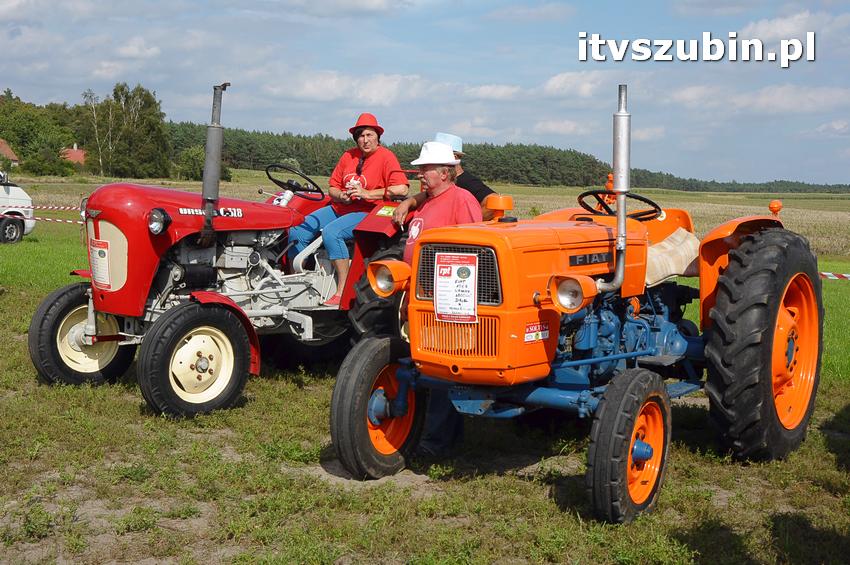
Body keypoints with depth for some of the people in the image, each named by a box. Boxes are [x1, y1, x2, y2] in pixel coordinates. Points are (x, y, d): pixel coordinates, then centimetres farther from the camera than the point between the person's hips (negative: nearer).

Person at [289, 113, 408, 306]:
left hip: (367, 212, -7)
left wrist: (367, 193, -19)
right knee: (297, 231, -10)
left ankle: (343, 292, -30)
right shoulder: (349, 156, 14)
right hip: (339, 208, 7)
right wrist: (342, 196, -8)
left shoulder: (386, 157, -4)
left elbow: (401, 189, -17)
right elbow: (333, 187, 17)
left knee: (331, 232, -34)